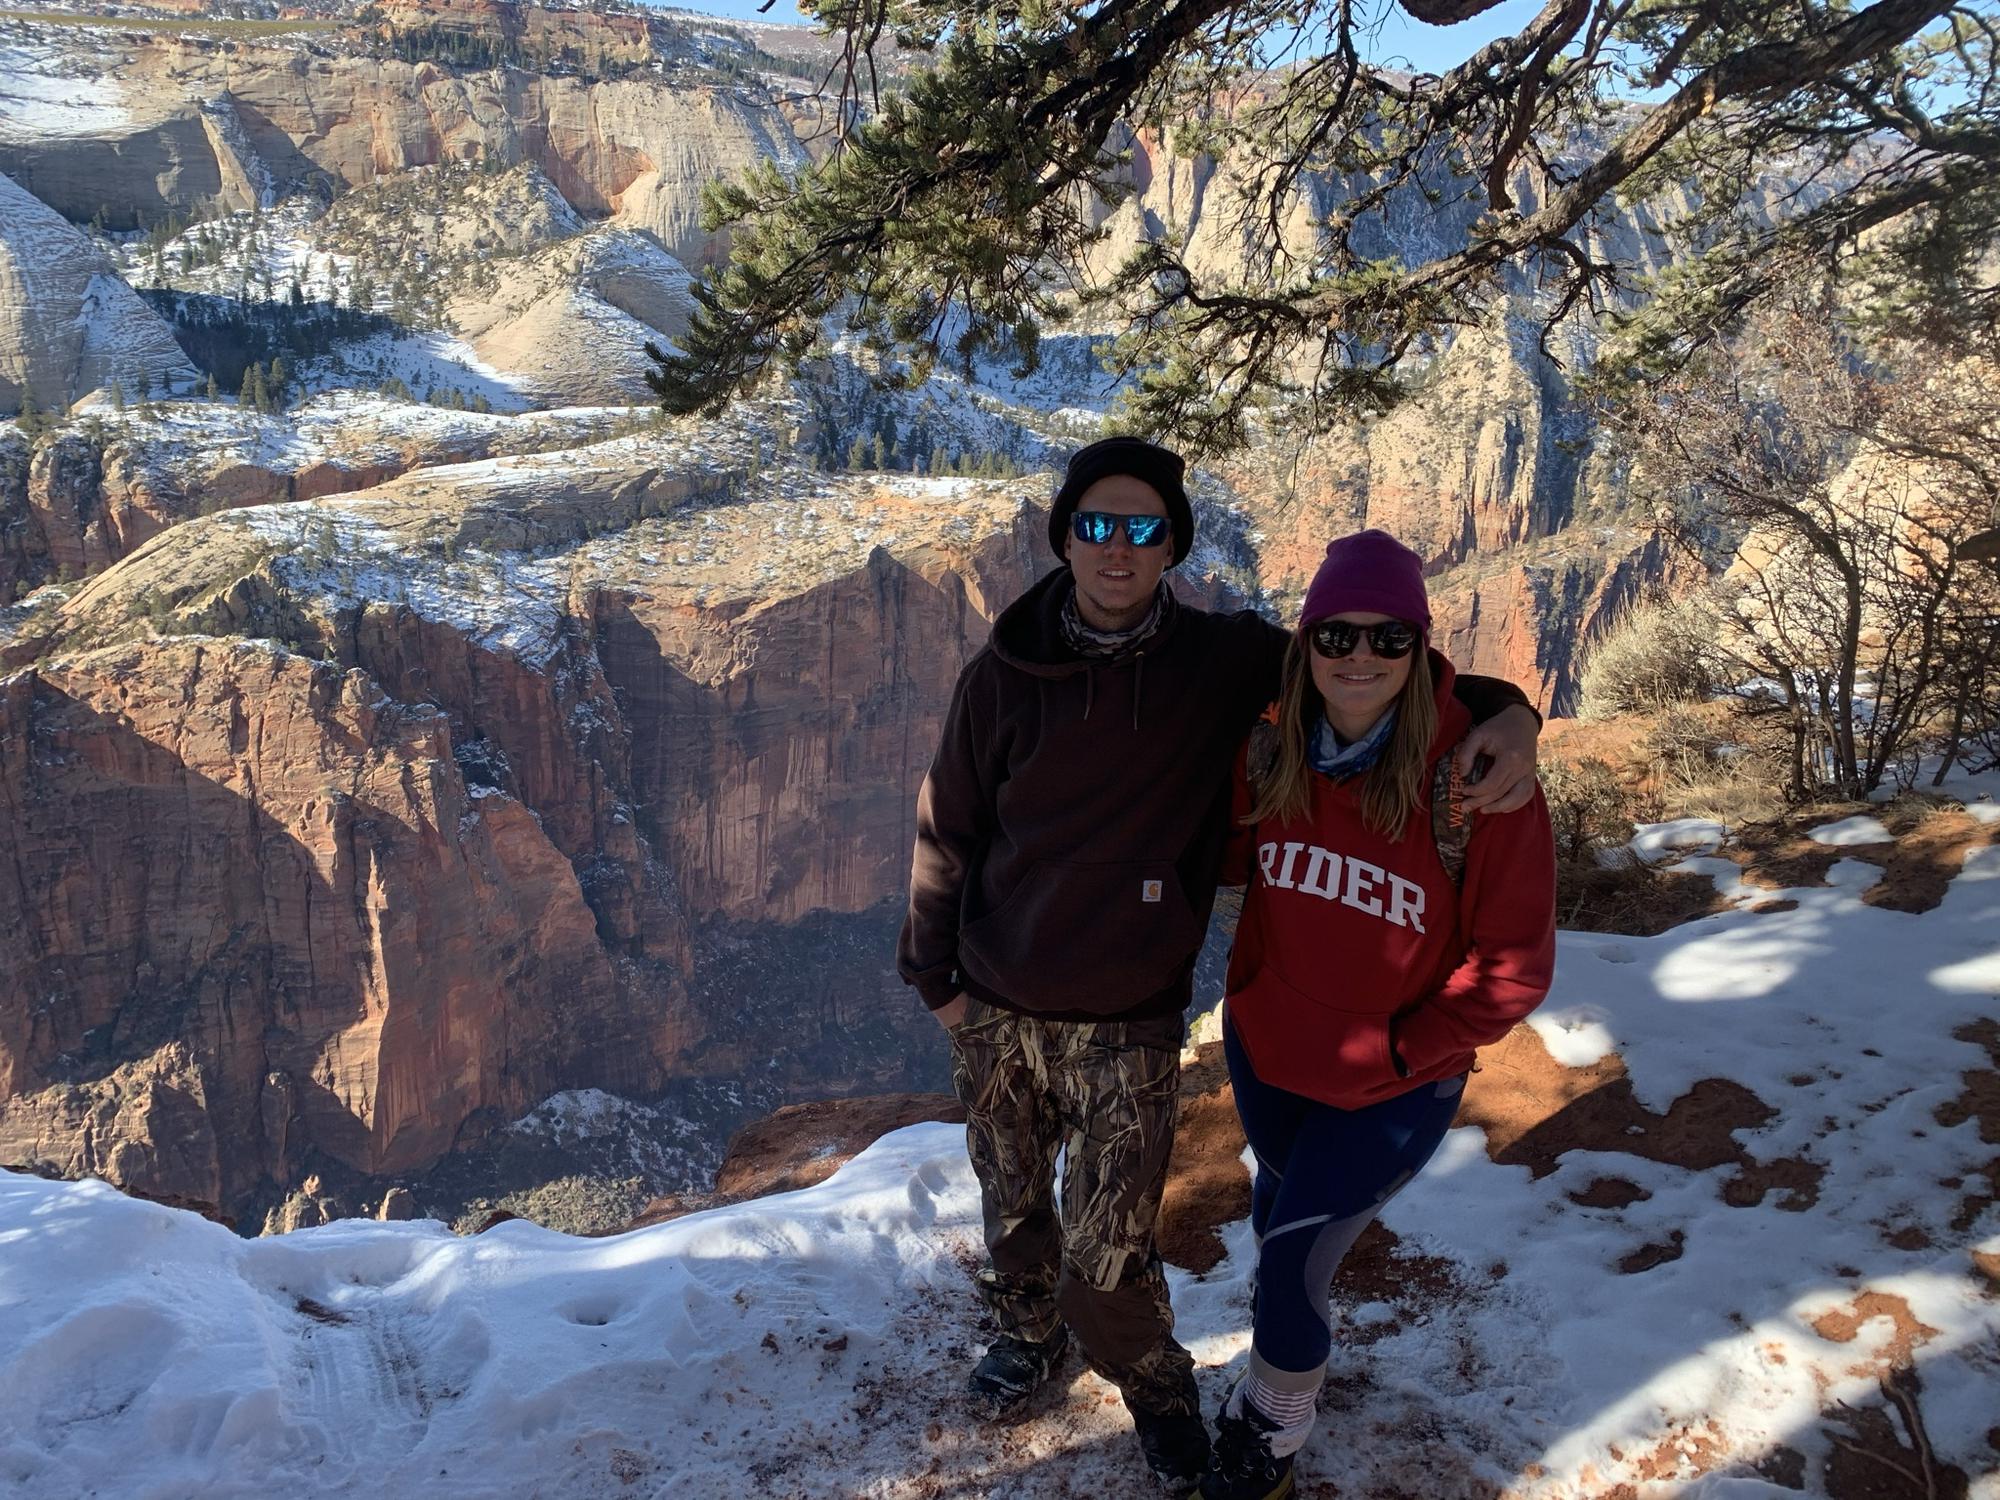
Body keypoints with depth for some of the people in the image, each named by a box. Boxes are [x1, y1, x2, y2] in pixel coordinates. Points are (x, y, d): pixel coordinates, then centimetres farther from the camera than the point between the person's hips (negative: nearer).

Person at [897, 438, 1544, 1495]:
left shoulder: (1226, 662, -9)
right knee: (1010, 1205, 21)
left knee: (1105, 1260, 0)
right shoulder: (1003, 677, -6)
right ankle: (1029, 1331, 53)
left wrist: (1503, 710, -19)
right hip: (994, 1014, 2)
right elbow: (946, 830, 3)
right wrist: (935, 972, 6)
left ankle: (1155, 1386, 34)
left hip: (1126, 1030, -2)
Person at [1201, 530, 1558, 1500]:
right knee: (1277, 1228, 25)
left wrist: (1399, 1049, -17)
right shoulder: (1270, 756, -11)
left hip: (1394, 1087, -4)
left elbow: (1514, 965, -16)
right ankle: (1288, 1365, 56)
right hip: (1264, 1054, 5)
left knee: (1288, 1264, -2)